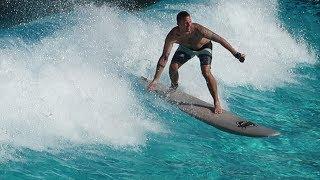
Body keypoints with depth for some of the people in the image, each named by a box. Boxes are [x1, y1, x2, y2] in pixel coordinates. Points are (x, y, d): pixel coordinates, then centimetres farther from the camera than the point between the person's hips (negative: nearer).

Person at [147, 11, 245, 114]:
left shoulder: (198, 29, -41)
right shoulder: (173, 35, -33)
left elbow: (219, 39, -35)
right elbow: (164, 58, -31)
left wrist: (235, 53, -35)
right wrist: (155, 80, -36)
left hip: (203, 47, -3)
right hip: (186, 47, 3)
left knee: (206, 72, -23)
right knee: (173, 68, -10)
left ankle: (216, 102, -10)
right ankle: (174, 86, 26)